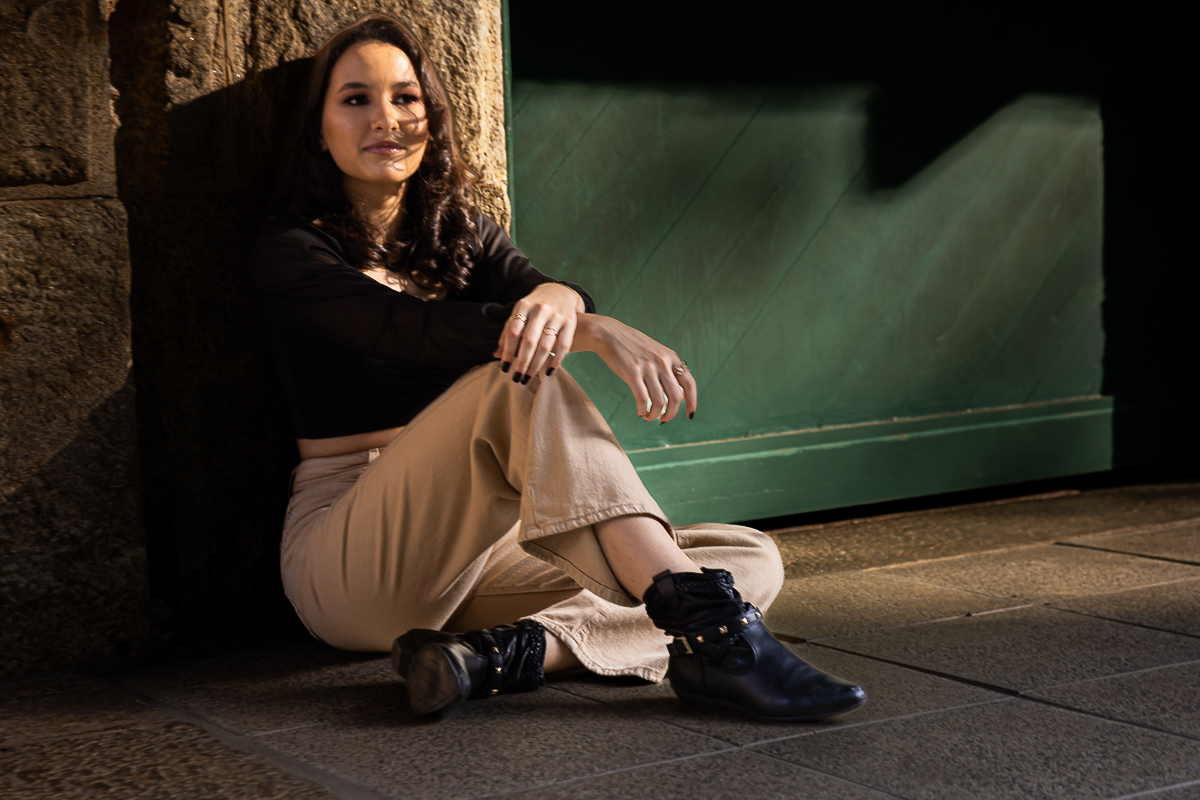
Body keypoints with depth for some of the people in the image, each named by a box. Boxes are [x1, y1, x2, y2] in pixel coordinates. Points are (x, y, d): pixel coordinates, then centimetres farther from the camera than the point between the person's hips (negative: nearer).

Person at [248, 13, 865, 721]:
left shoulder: (460, 235, 16)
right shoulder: (290, 253, -2)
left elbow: (552, 294, -7)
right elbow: (416, 330, -21)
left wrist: (556, 298, -34)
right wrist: (597, 333, -35)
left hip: (467, 547, 6)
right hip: (353, 568, -6)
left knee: (752, 559, -8)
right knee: (523, 374, -31)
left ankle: (507, 654, -32)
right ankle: (704, 623, -45)